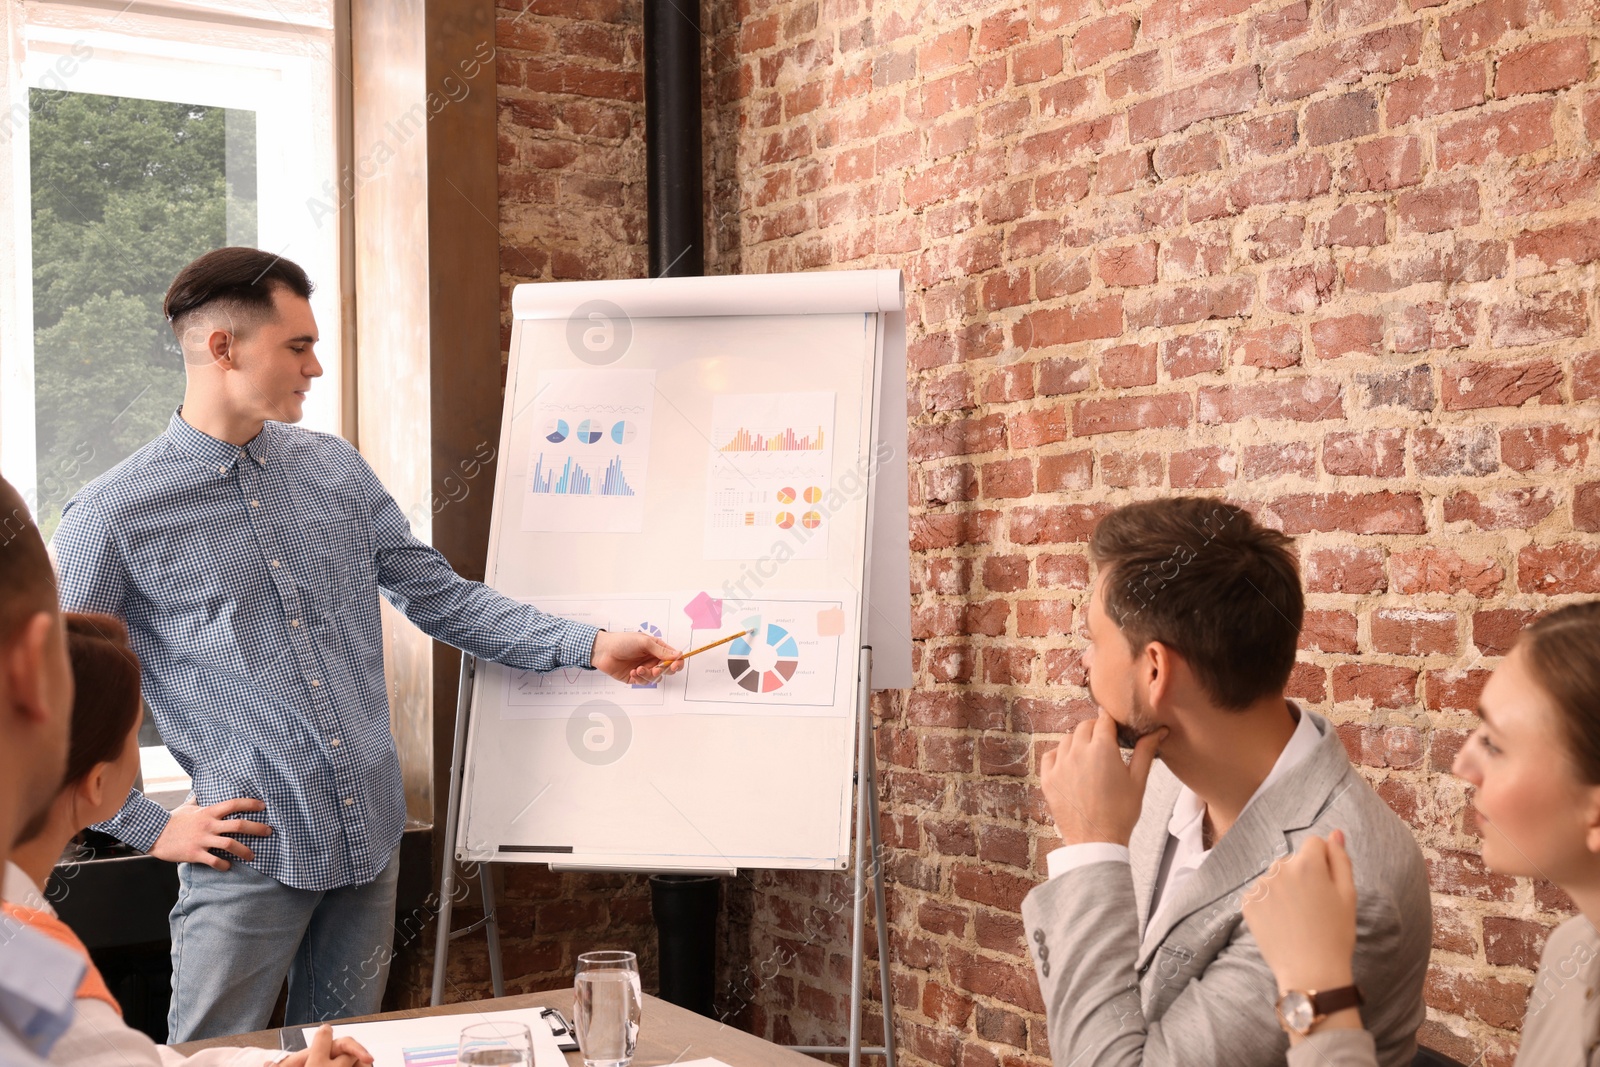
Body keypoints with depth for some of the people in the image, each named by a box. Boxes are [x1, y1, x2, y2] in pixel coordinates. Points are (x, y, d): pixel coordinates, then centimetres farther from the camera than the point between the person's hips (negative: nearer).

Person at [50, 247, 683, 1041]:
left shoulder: (336, 470, 7)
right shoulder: (114, 515, -8)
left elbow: (442, 597, 11)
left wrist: (589, 647, 3)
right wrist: (152, 828, -6)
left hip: (371, 843, 5)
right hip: (252, 857, -5)